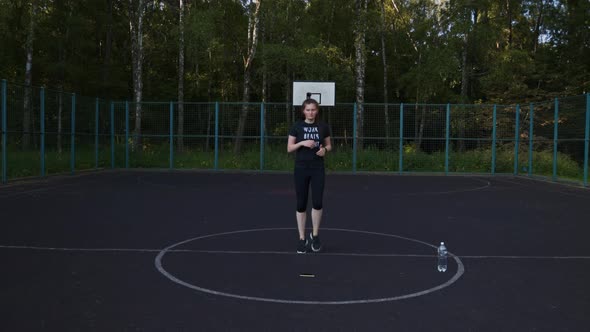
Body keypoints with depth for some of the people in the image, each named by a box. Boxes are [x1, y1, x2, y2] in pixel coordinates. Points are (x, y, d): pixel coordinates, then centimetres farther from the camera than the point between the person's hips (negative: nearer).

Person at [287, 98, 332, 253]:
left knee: (317, 202, -8)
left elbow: (329, 145, 11)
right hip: (301, 169, -1)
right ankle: (302, 238, 14)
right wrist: (302, 143, -17)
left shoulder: (323, 126, 3)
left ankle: (315, 235, 13)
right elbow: (289, 148, 0)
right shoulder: (297, 126, -1)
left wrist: (324, 150, -11)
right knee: (301, 204, 2)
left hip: (318, 169, 1)